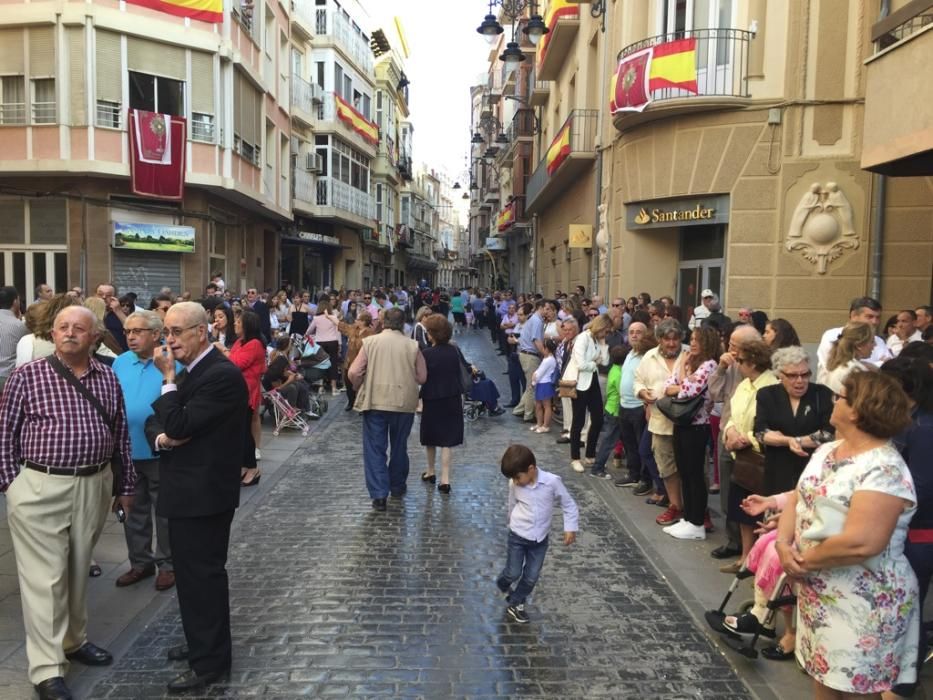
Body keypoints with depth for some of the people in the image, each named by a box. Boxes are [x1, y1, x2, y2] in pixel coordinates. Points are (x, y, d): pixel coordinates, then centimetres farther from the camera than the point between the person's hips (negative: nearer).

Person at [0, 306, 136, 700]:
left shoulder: (108, 378, 5)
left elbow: (121, 437, 9)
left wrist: (125, 487, 11)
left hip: (94, 486, 4)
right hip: (40, 488, -3)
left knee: (79, 570, 17)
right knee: (44, 576, 1)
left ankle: (74, 640, 35)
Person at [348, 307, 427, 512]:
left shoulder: (370, 342, -3)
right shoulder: (412, 345, -3)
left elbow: (353, 373, -6)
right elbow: (422, 378, -1)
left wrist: (359, 389, 13)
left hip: (375, 401, -1)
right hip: (404, 402, 1)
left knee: (375, 448, 5)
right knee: (399, 446, 18)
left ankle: (379, 495, -1)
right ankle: (397, 487, 32)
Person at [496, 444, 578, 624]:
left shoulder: (552, 482, -21)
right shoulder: (514, 484, -13)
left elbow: (569, 505, -10)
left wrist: (570, 528, -16)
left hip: (540, 539, 0)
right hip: (517, 536, 0)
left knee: (531, 576, 7)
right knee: (513, 573, 5)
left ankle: (515, 604, 28)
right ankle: (503, 585, 39)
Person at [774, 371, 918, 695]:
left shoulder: (884, 470, -23)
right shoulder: (826, 451, 5)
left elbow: (861, 543, -30)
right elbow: (797, 498, 7)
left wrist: (803, 560, -17)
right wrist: (783, 544, -10)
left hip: (861, 606, -8)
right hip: (817, 593, 8)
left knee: (851, 687, 7)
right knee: (823, 678, 19)